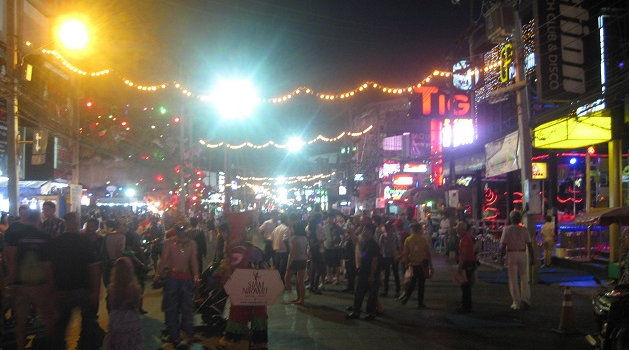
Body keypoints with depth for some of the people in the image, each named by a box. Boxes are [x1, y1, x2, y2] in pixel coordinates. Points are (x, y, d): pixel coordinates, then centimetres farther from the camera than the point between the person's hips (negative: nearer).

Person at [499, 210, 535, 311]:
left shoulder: (507, 229, -3)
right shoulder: (524, 230, 3)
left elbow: (503, 245, -6)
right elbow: (529, 245, 2)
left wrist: (501, 257, 0)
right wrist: (532, 258, 8)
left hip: (512, 254, -2)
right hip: (522, 254, 2)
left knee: (513, 279, 4)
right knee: (524, 277, 13)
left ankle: (516, 303, 6)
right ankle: (525, 299, 4)